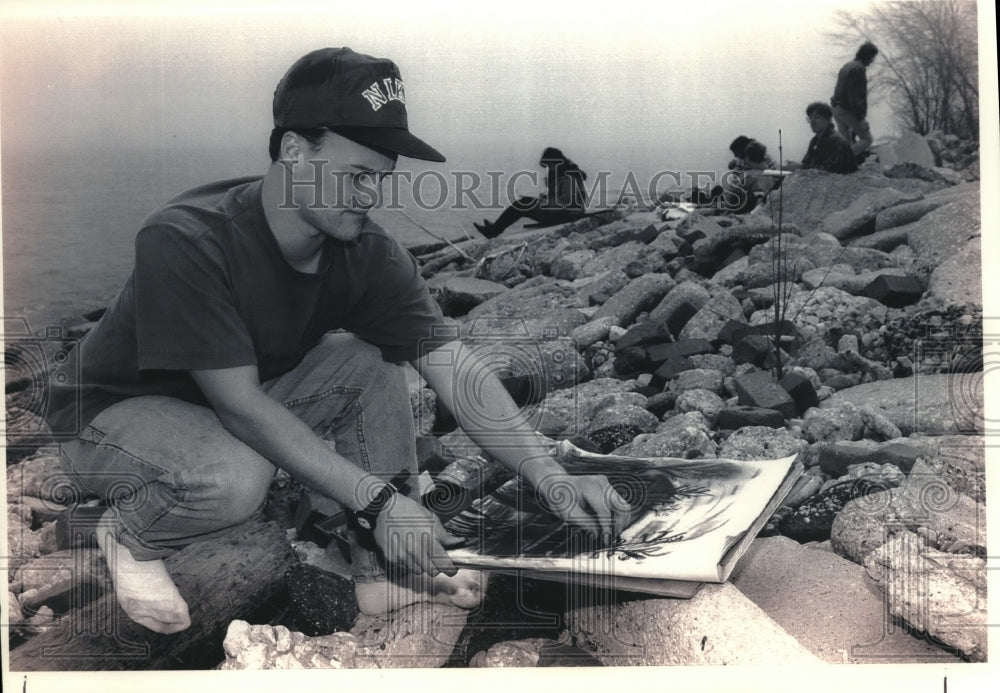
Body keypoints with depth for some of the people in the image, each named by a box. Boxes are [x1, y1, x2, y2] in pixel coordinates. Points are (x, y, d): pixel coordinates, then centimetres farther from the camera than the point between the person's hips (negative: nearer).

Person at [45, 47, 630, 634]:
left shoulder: (367, 253, -15)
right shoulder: (184, 241, -32)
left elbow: (454, 368, -19)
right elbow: (241, 405, -33)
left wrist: (550, 476, -31)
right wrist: (378, 499, -36)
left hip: (243, 399, 6)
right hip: (119, 410, -6)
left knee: (373, 360, -15)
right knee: (236, 478, -37)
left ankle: (384, 568, -6)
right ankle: (130, 537, -2)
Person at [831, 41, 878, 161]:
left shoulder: (847, 66, 16)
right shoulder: (859, 68, -15)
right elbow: (857, 96, -21)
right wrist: (861, 117, -20)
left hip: (837, 109, 9)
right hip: (849, 111, -9)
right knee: (866, 139, -1)